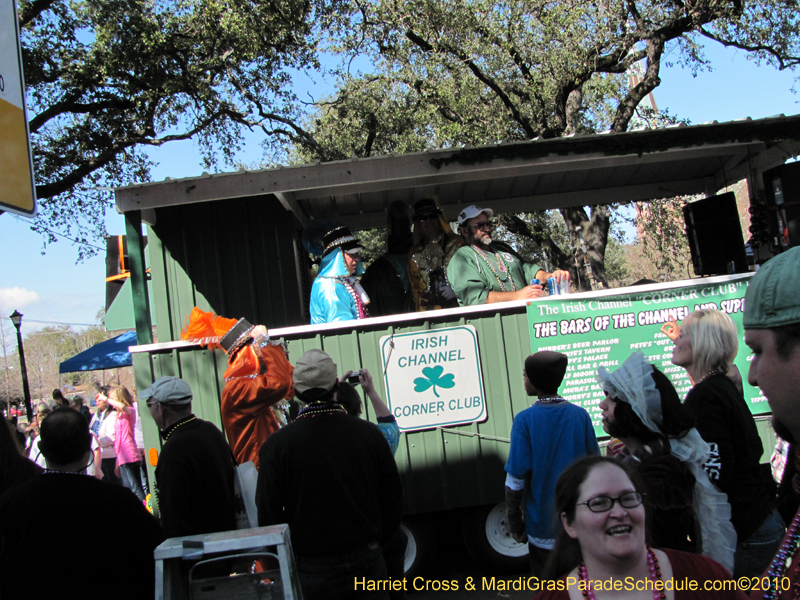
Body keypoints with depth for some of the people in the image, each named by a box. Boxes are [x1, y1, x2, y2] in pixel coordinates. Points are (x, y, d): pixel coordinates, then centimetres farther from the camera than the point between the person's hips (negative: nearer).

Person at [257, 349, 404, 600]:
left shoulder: (277, 444, -13)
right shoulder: (369, 433, -7)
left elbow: (268, 515, -8)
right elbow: (393, 501, 1)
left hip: (312, 571, -1)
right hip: (368, 565, 2)